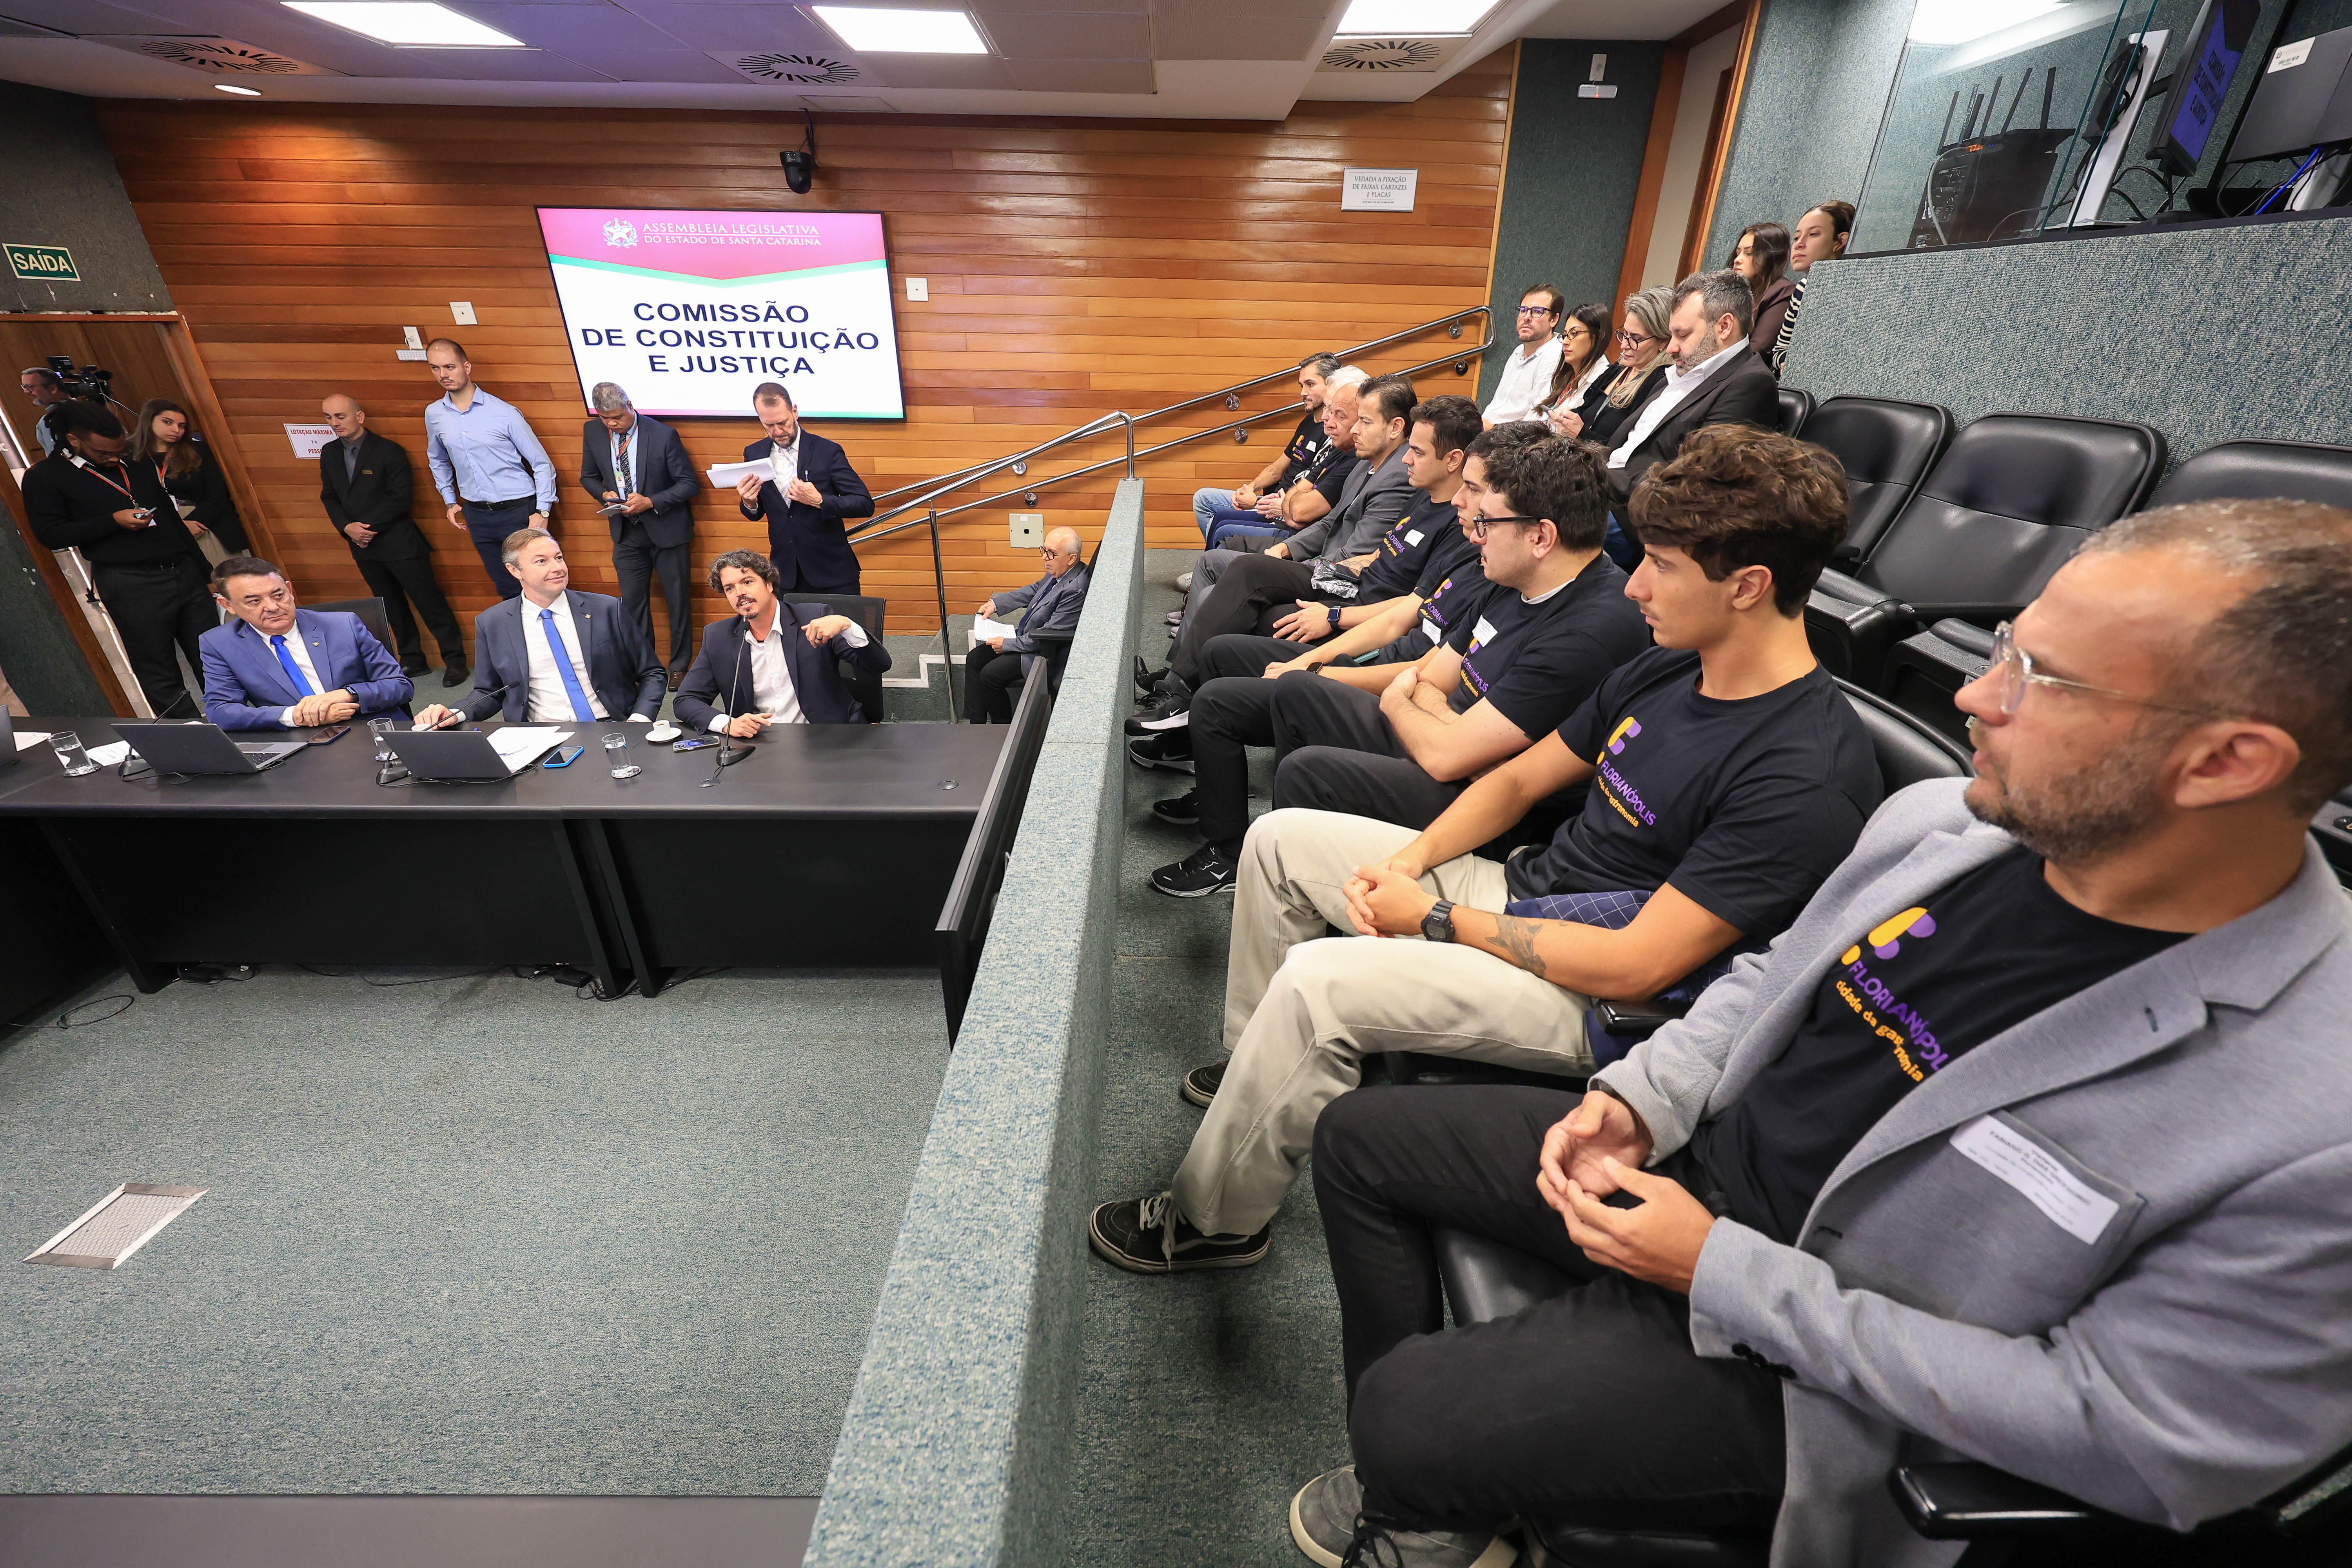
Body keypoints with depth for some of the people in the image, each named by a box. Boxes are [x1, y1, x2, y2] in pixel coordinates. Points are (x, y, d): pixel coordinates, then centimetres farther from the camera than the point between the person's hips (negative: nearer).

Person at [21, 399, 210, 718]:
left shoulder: (135, 467, 18)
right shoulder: (44, 477, 5)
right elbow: (50, 534, -2)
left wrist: (207, 571, 18)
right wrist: (113, 521, -13)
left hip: (185, 572, 4)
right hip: (129, 583, -4)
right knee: (160, 678, -3)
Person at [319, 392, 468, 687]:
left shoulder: (389, 451, -9)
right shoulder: (329, 453, 9)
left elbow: (401, 498, -14)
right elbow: (329, 497, 12)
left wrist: (366, 525, -14)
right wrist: (346, 527, -7)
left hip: (398, 541, -6)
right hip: (362, 545, 7)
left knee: (429, 602, -3)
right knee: (392, 607, 13)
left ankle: (455, 661, 4)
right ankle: (412, 660, 23)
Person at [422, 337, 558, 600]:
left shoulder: (504, 412, -8)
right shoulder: (434, 415, 6)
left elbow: (542, 464, -6)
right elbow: (438, 461, 24)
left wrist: (543, 511, -12)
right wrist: (450, 501, 17)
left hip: (518, 510, -4)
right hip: (477, 514, 5)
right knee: (506, 588, 12)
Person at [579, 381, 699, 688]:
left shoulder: (663, 435, -15)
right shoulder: (592, 432, -2)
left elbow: (689, 484, -12)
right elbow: (589, 477, 11)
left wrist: (651, 502, -22)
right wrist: (604, 495, -11)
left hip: (666, 530, -4)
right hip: (626, 533, 4)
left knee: (677, 602, 6)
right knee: (632, 604, 10)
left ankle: (678, 666, 21)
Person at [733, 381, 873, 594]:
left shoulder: (828, 451, -6)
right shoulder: (754, 454, 6)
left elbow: (866, 505, -9)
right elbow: (756, 514, 14)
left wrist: (819, 501, -22)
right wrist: (749, 503, -10)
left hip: (832, 575, -3)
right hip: (784, 575, 3)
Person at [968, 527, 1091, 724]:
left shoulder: (1076, 589, -29)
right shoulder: (1058, 572, -1)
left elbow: (1049, 635, -27)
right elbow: (1034, 590, 19)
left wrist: (1007, 644, -17)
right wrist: (995, 603, 8)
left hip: (1048, 654, -10)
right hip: (1027, 636, 10)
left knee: (990, 675, -18)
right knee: (974, 659, 6)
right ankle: (976, 724, 12)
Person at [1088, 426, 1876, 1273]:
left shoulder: (1807, 777, -23)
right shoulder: (1666, 670, 3)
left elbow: (1637, 966, -26)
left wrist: (1439, 919, -18)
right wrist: (1409, 860, -5)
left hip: (1593, 999, -9)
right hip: (1519, 887, 9)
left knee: (1317, 980, -29)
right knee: (1280, 836, 7)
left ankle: (1212, 1222, -4)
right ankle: (1256, 1060, 24)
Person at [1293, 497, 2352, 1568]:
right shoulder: (1937, 819, -7)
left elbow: (2124, 1432, -21)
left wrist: (1722, 1271, -21)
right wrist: (1642, 1099, -6)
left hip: (1801, 1364, -6)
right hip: (1690, 1154, 6)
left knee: (1404, 1416, -14)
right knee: (1357, 1138, 6)